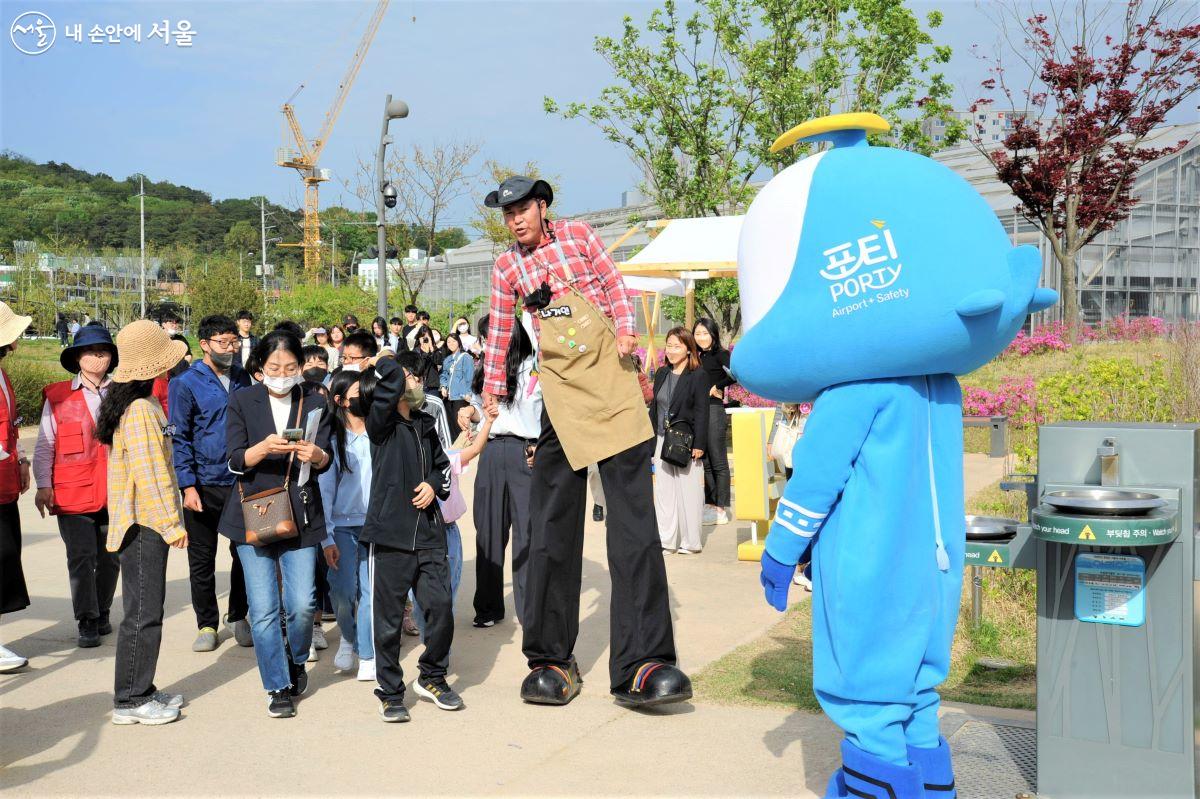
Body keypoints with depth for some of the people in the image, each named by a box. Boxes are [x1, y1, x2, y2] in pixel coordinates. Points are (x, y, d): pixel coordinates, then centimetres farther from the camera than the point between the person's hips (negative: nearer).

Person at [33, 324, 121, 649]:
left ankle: (102, 613, 26)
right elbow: (45, 445, 6)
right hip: (73, 493, -2)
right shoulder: (57, 396, 5)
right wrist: (43, 485, -2)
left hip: (114, 492, 2)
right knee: (81, 557, -4)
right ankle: (87, 622, 6)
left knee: (110, 557, 9)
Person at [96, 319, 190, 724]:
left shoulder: (134, 404, 13)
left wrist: (168, 519, 19)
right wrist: (172, 524, -16)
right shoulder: (141, 410, -18)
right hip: (145, 523, -10)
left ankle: (139, 691, 24)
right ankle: (131, 700, 5)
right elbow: (149, 475, -21)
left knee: (145, 609, 15)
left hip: (141, 523, 10)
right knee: (143, 613, -3)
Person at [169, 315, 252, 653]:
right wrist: (188, 485, -13)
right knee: (202, 559, 6)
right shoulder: (186, 383, -6)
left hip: (242, 482, 3)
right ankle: (207, 625, 20)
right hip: (204, 484, -3)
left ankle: (238, 617, 26)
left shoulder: (243, 378, 7)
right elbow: (179, 438, -6)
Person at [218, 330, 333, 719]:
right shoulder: (242, 402, 3)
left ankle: (296, 661, 25)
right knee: (262, 609, -2)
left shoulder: (314, 403, 7)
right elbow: (235, 460, -6)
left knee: (302, 603, -6)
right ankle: (278, 687, 13)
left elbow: (326, 461, 1)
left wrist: (315, 455, -23)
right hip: (254, 513, 0)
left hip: (300, 515, 1)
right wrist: (263, 448, -26)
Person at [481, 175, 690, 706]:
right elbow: (499, 333, 17)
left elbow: (613, 284, 7)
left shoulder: (577, 235, 6)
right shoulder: (505, 268, 11)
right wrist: (492, 395, 20)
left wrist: (625, 329, -9)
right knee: (553, 523, 0)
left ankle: (640, 663, -12)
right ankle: (552, 660, 10)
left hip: (610, 375, -2)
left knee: (634, 513, -10)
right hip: (560, 389, 2)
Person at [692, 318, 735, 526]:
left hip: (714, 410, -7)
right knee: (706, 462, 13)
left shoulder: (719, 354, -7)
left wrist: (718, 386, -13)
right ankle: (710, 505, 21)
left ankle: (721, 510, 4)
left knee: (718, 462, -1)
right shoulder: (696, 357, 13)